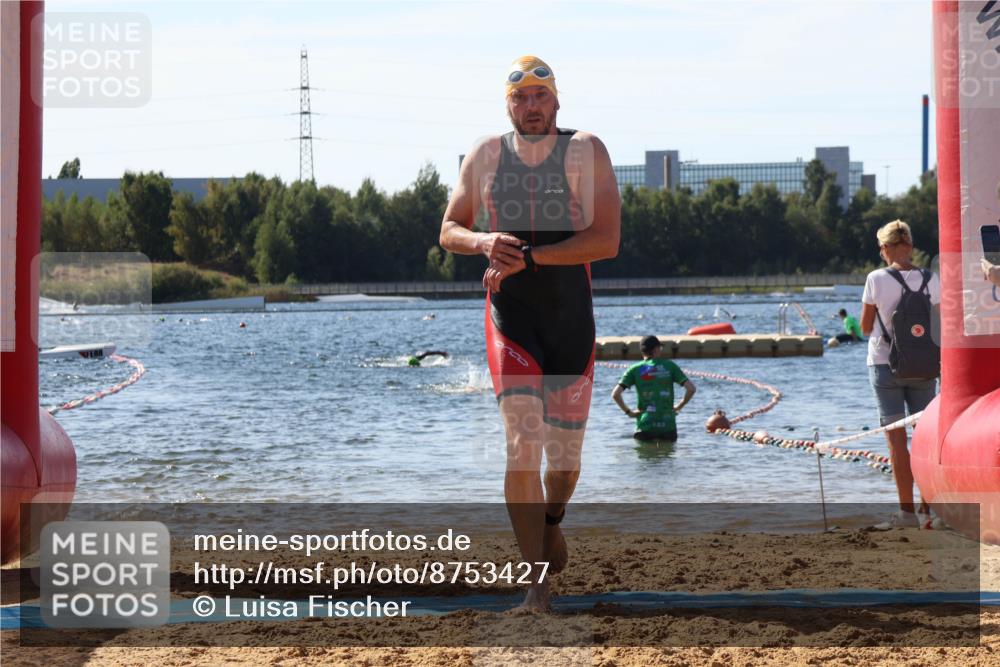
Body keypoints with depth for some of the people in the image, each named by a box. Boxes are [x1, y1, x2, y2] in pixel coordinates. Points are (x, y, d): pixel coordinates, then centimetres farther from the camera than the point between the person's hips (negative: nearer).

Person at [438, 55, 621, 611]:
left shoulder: (587, 152, -3)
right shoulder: (484, 157, 5)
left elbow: (607, 241, -12)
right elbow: (449, 232, 10)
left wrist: (527, 256, -19)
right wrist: (485, 242, -13)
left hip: (572, 319, 0)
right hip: (510, 319, 0)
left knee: (566, 454, 8)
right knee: (522, 444, -13)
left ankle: (552, 519, 43)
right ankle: (537, 580, -9)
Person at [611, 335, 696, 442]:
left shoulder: (635, 369, 3)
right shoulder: (669, 366, 4)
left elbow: (615, 394, -6)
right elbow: (691, 388, -2)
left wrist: (628, 412, 6)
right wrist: (679, 407, 11)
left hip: (645, 426, 0)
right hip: (668, 427, 0)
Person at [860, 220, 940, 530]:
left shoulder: (877, 279, -8)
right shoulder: (930, 279, -1)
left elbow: (866, 327, -1)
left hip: (885, 363, -2)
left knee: (896, 438, 0)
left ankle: (907, 511, -4)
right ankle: (927, 508, 5)